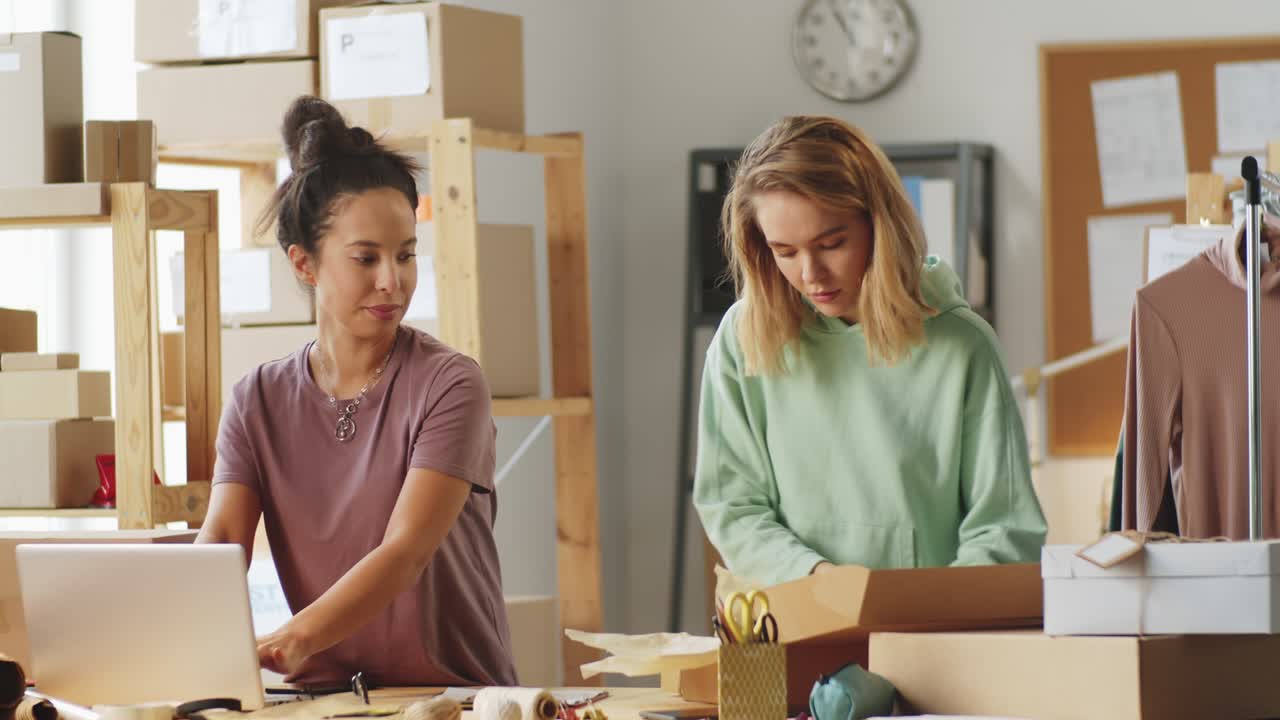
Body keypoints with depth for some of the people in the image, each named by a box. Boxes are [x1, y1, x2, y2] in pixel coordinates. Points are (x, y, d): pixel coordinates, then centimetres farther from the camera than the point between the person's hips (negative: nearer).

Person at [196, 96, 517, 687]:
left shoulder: (449, 386, -5)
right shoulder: (258, 403, 9)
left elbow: (405, 554, -17)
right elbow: (219, 545, -4)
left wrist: (291, 642, -34)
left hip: (459, 696, -3)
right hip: (324, 699, 4)